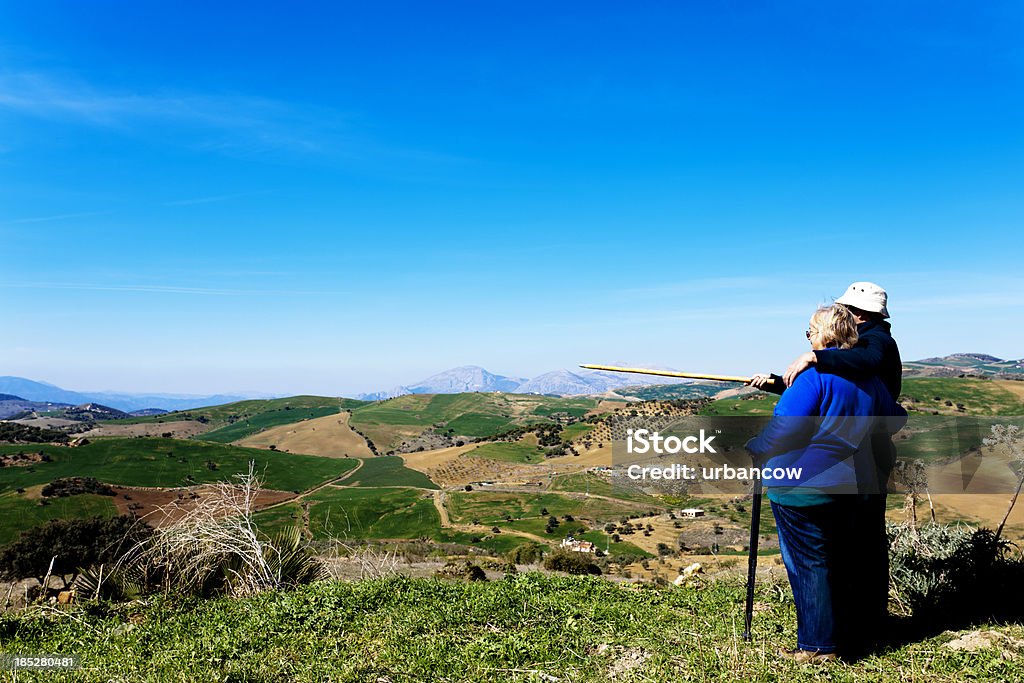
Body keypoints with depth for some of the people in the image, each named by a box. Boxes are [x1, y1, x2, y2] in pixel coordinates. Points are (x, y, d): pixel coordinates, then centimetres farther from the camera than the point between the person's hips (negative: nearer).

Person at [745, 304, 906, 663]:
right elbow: (895, 419, 20)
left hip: (803, 487, -8)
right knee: (842, 562, 19)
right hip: (849, 485, 8)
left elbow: (785, 427, -22)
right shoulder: (868, 376, 9)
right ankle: (849, 636, 29)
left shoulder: (814, 373, -17)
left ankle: (817, 646, 12)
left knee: (808, 565, 3)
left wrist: (754, 450, -7)